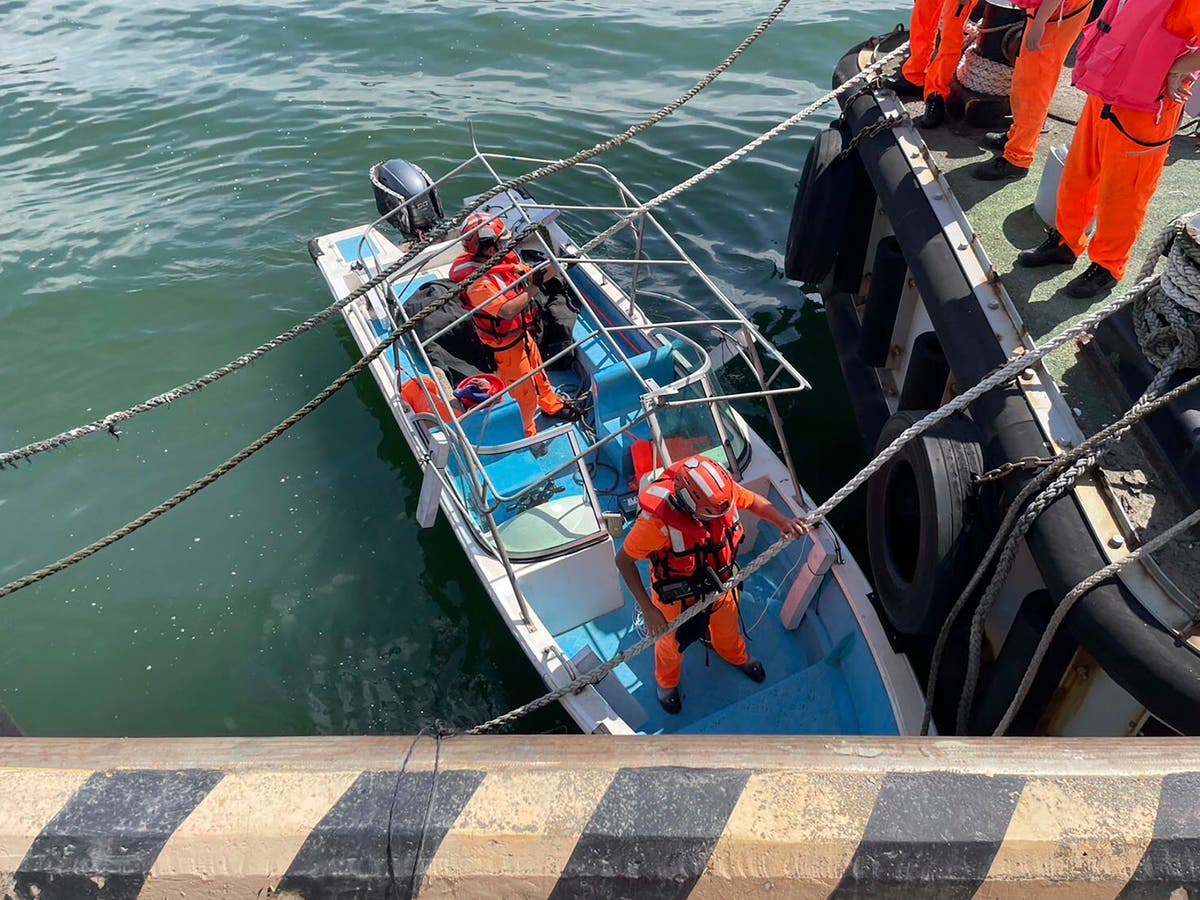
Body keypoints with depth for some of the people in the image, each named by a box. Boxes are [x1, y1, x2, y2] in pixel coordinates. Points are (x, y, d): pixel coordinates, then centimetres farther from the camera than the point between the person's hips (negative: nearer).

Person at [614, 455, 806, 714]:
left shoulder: (722, 489, -30)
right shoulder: (658, 519, -43)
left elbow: (753, 501, -6)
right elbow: (623, 560, -28)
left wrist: (783, 521, -24)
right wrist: (648, 609, -30)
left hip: (721, 583, 4)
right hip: (677, 596, -4)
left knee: (727, 626, 35)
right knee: (672, 644, 27)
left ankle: (736, 655, 71)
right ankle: (667, 682, 62)